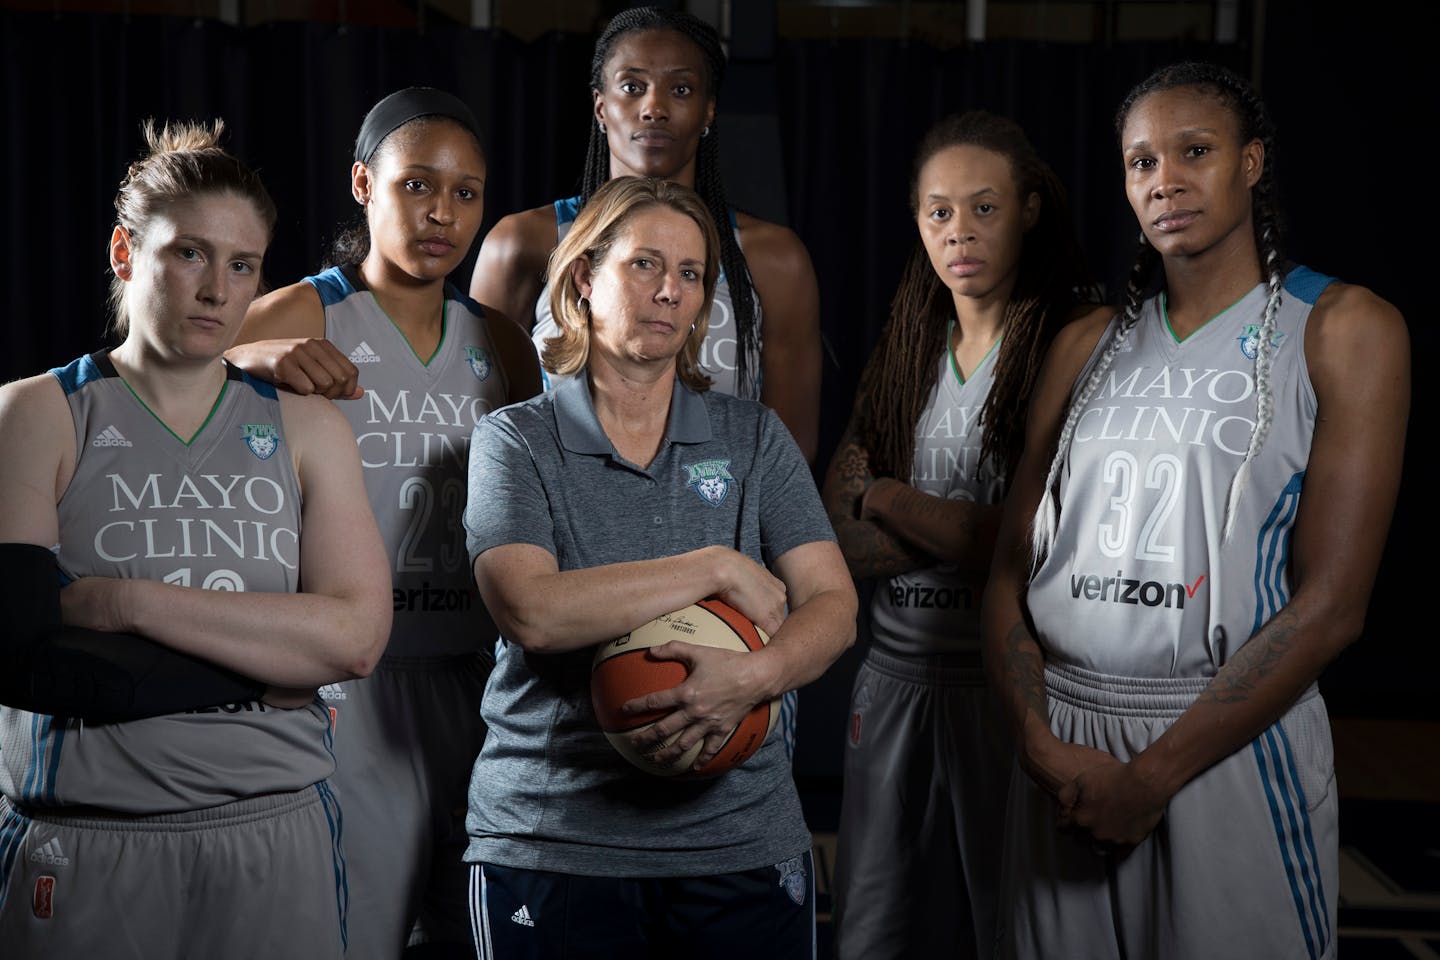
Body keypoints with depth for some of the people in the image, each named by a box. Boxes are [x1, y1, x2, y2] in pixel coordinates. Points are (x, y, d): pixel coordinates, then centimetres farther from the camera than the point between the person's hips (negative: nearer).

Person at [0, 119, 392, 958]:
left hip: (277, 838, 2)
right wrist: (274, 658, -13)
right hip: (82, 848, -2)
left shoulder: (305, 427, 8)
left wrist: (123, 602, -13)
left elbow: (357, 637, -6)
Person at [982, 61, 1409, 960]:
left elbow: (1330, 604, -11)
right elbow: (1013, 564, 8)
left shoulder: (1344, 329, -3)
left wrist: (1155, 772, -13)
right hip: (1060, 741, 4)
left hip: (1231, 744, -4)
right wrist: (1040, 738, -8)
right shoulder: (1086, 346, 11)